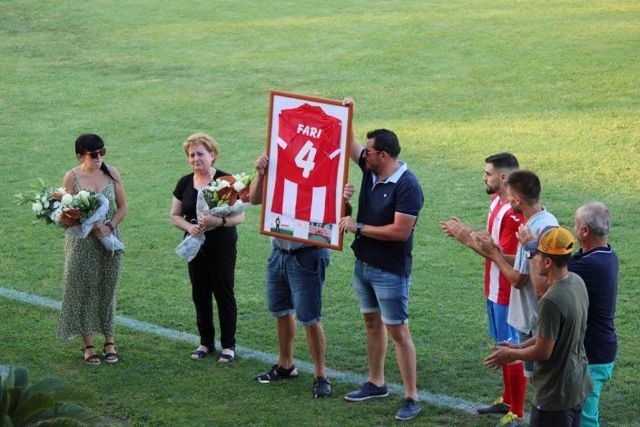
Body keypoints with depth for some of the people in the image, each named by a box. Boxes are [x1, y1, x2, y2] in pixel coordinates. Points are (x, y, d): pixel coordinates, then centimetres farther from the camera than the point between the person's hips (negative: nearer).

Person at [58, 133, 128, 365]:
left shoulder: (111, 173, 0)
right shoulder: (72, 177, -7)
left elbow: (123, 207, 4)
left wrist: (109, 226, -13)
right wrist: (91, 224, -20)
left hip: (110, 240, 2)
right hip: (82, 243, -2)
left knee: (108, 290, 8)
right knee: (84, 291, 2)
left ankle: (109, 341, 19)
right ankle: (88, 344, 12)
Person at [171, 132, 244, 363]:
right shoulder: (184, 183, 6)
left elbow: (240, 216, -12)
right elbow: (175, 216, 10)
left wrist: (218, 221, -30)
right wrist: (189, 226, -12)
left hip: (222, 247, -5)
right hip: (195, 247, 5)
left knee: (224, 294, 1)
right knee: (200, 294, 10)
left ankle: (228, 345, 10)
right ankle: (206, 342, 22)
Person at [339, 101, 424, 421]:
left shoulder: (407, 187, -22)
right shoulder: (370, 170, 1)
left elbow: (400, 231, -27)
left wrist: (358, 227, -20)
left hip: (390, 271, -9)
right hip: (364, 263, 9)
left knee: (398, 331, -4)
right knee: (372, 322, 18)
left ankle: (411, 397, 1)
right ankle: (376, 383, 32)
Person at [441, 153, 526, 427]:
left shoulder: (514, 214, -24)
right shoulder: (496, 202, 7)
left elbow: (507, 257, -26)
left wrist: (468, 240, -24)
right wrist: (466, 232, -2)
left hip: (508, 293, -10)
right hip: (495, 290, 10)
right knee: (503, 346, 20)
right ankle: (507, 400, 34)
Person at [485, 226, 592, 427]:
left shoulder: (551, 301, -30)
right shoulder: (577, 282, -1)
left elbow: (543, 351, -22)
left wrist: (511, 354, -5)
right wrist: (520, 347, 12)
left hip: (555, 393, -9)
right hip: (576, 385, 9)